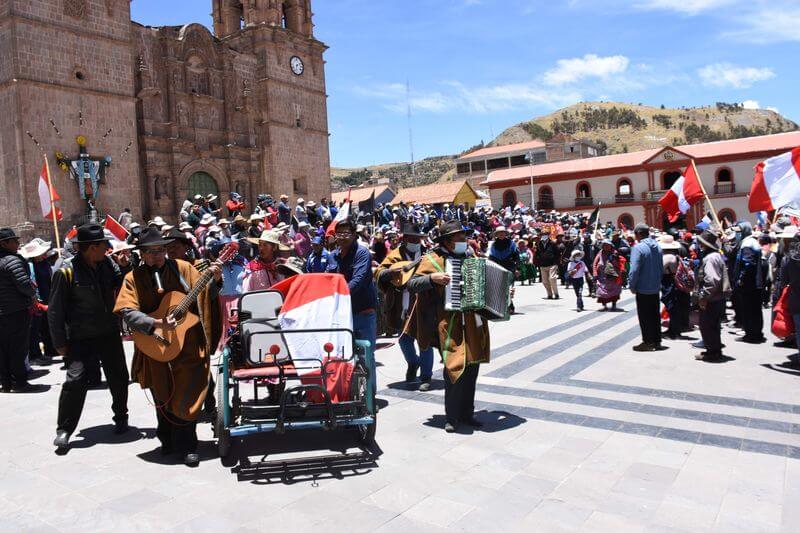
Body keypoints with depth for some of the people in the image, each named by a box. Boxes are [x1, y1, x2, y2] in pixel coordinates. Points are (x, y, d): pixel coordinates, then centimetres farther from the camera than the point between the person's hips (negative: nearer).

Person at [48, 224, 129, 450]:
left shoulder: (107, 263, 1)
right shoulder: (67, 272, -14)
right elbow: (55, 310, -10)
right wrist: (60, 342, -9)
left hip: (110, 334, 5)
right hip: (81, 339, -5)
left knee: (118, 378, 12)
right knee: (75, 381, -9)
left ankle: (121, 418, 32)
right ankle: (64, 430, 8)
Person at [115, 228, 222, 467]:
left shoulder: (183, 268, -1)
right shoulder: (134, 278, -3)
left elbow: (206, 296, 5)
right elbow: (128, 313, -15)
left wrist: (215, 280, -15)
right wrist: (157, 323, -29)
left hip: (188, 346, -1)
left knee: (186, 397, 0)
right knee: (162, 398, 15)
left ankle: (186, 445, 15)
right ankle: (167, 440, 36)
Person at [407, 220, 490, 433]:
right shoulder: (433, 260, -3)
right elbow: (412, 284, -8)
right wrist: (433, 278, -23)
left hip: (473, 322, 6)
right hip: (450, 323, -6)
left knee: (472, 366, 11)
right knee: (455, 367, -10)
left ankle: (467, 413, 25)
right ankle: (451, 418, 5)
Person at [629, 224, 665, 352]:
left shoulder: (638, 248, -18)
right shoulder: (657, 247, 6)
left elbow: (634, 270, -22)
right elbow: (661, 268, 12)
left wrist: (632, 286, -11)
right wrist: (657, 281, 18)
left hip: (643, 289, -7)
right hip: (656, 288, 7)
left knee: (644, 317, 2)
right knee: (655, 315, 15)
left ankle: (647, 342, 8)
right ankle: (657, 341, 22)